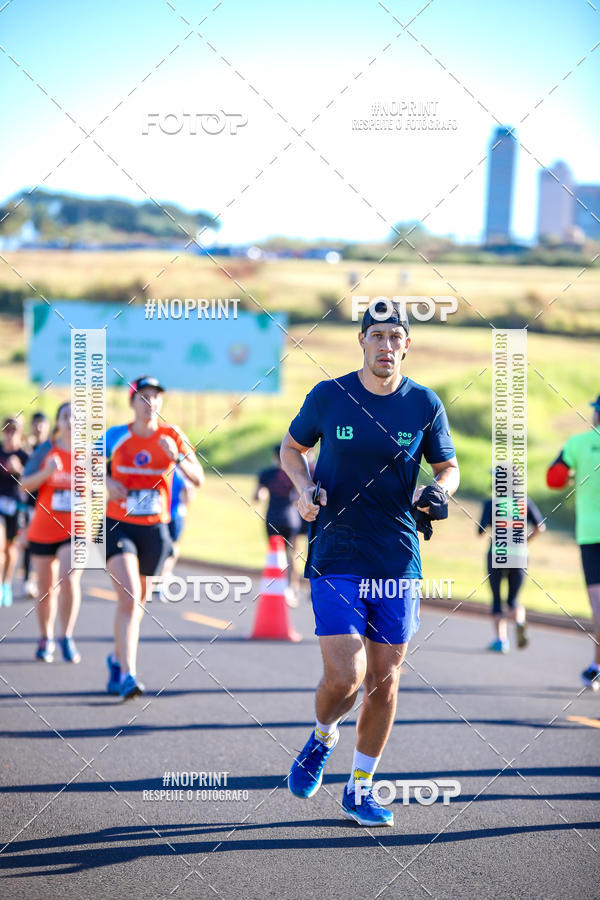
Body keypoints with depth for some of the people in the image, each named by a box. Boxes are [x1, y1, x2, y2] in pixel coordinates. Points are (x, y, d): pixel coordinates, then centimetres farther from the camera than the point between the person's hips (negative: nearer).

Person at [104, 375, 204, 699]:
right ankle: (128, 674, -23)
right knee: (129, 596, -20)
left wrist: (178, 457, -28)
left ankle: (118, 658, 41)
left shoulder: (172, 436, -3)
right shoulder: (115, 436, -3)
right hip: (118, 526, -2)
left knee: (139, 600, 15)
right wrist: (106, 482, -9)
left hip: (154, 529, 2)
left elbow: (198, 479, -10)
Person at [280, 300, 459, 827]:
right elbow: (292, 447, 14)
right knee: (345, 678, -13)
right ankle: (322, 738, 21)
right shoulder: (328, 397, -2)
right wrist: (305, 488, -5)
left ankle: (360, 790, 23)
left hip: (398, 562, 2)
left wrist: (437, 491, -9)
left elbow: (448, 467, 13)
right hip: (336, 560, -2)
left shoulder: (425, 405, 1)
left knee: (384, 683, 6)